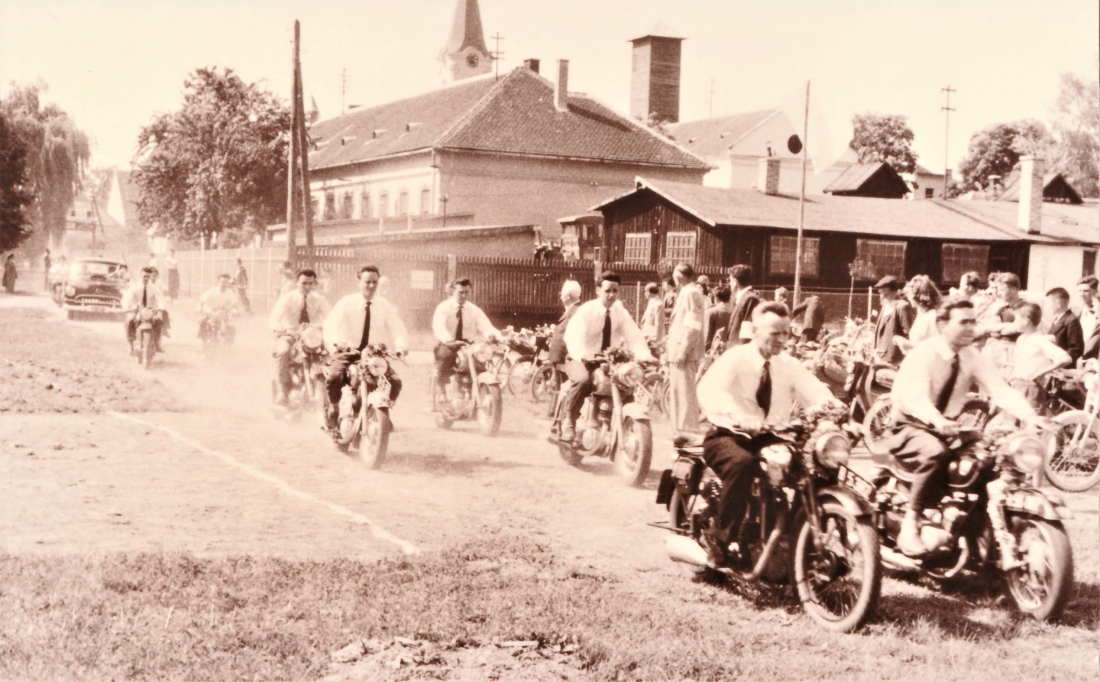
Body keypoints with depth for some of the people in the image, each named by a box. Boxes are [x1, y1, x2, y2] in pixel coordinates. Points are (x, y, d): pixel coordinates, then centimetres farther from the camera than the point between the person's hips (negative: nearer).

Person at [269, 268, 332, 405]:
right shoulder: (287, 298, -3)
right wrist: (279, 328, -37)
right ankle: (282, 390, -31)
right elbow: (273, 319, -14)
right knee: (282, 351, -37)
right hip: (289, 335, -2)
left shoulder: (318, 299, 4)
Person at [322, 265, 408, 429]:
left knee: (395, 382, -21)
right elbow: (330, 325, -14)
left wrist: (401, 346, -26)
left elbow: (398, 329, -4)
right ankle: (333, 408, 0)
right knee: (333, 377, -30)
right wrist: (336, 341, -35)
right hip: (348, 353, -2)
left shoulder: (385, 306, 6)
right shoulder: (346, 303, -1)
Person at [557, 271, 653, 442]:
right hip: (582, 361, -5)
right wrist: (582, 354, -49)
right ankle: (568, 419, -17)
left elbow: (635, 336, -10)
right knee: (583, 379, -37)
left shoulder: (621, 313, 3)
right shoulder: (586, 311, -11)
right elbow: (572, 334, -29)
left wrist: (645, 356, -31)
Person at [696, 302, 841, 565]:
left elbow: (817, 393, -5)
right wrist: (742, 418, -46)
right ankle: (722, 541, -29)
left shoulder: (790, 366, 9)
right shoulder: (735, 358, -8)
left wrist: (834, 407, -31)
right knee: (742, 463, -38)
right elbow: (709, 390, -28)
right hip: (728, 436, -5)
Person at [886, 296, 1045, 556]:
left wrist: (1032, 418, -29)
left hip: (948, 428, 7)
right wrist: (937, 421, -54)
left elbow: (1001, 390, -11)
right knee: (935, 453, -38)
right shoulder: (922, 354, -18)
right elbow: (915, 398, -33)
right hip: (909, 428, -6)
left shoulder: (973, 358, 0)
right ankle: (909, 525, -27)